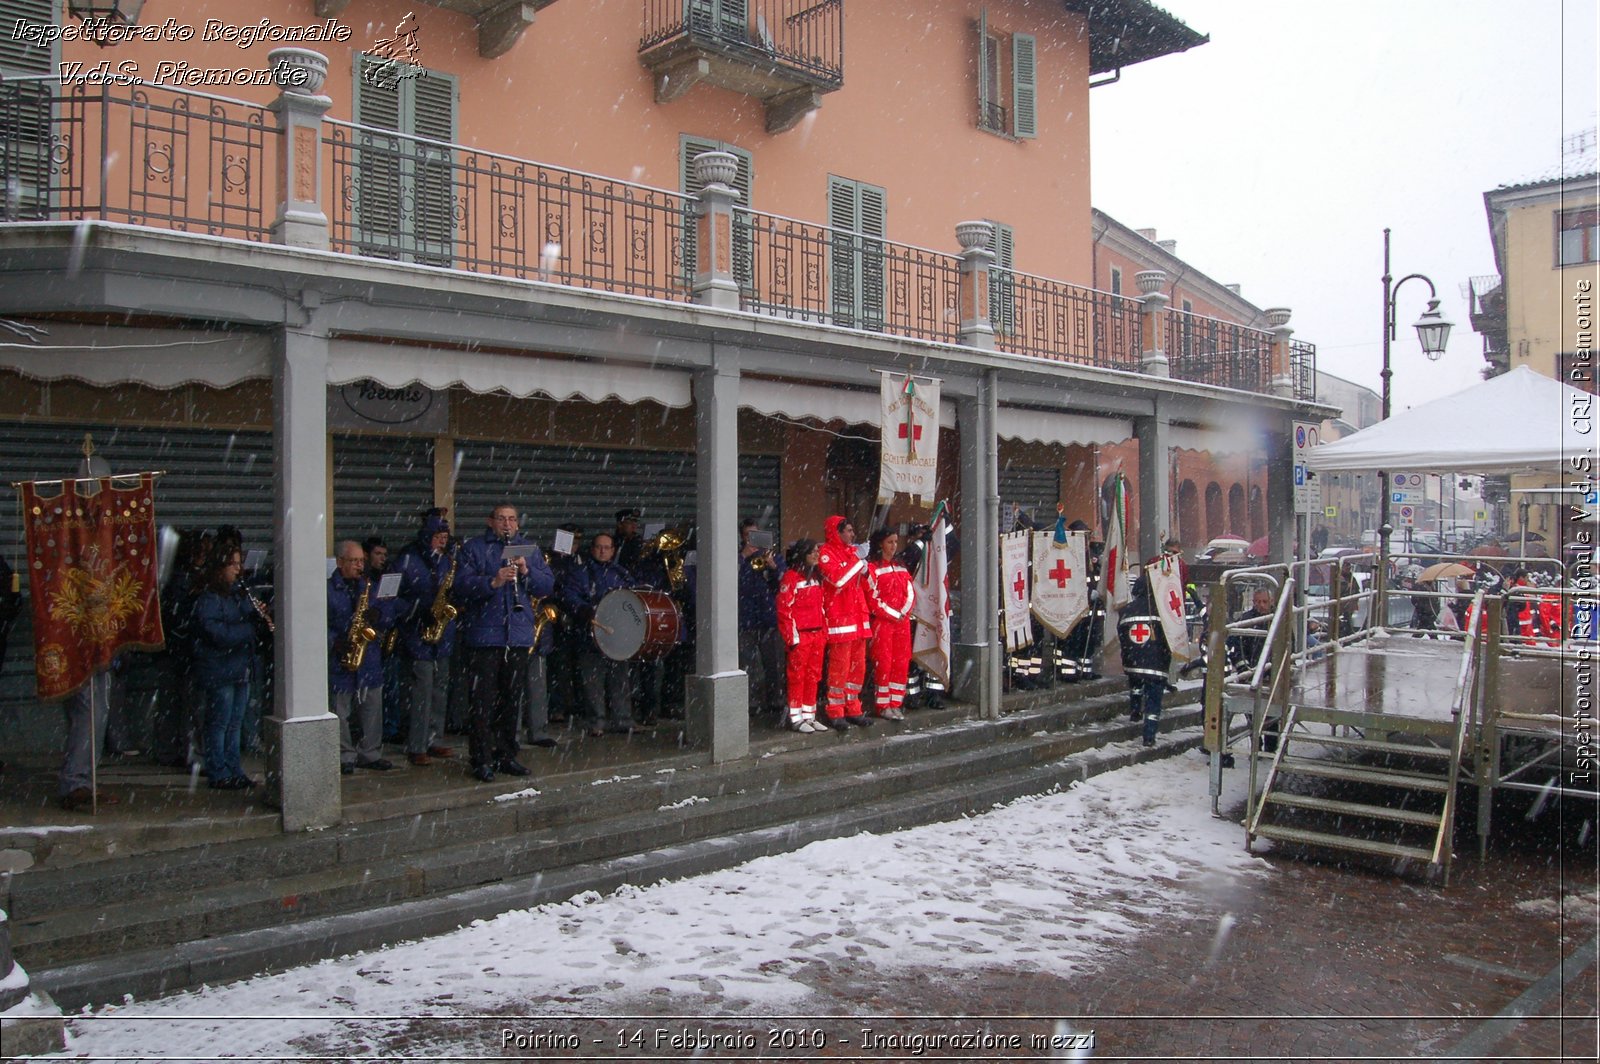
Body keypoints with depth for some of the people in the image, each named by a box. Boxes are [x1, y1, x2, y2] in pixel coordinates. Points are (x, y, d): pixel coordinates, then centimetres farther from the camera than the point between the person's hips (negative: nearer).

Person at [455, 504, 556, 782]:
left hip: (519, 636, 4)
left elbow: (548, 585, 6)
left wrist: (527, 571, -12)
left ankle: (506, 755, 22)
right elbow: (463, 583, -11)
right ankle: (482, 760, 6)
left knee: (513, 698, 11)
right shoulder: (473, 548, 3)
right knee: (482, 699, -1)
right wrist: (493, 582, -26)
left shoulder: (530, 548, 13)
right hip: (484, 635, -4)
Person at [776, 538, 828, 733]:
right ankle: (796, 719, 6)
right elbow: (784, 609, -13)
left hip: (817, 635, 8)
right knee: (797, 676, -1)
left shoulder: (816, 576, 15)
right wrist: (792, 637, -15)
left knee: (814, 677, 11)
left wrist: (824, 633, 14)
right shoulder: (790, 577, -9)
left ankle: (809, 716, 19)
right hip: (800, 635, -7)